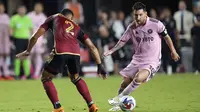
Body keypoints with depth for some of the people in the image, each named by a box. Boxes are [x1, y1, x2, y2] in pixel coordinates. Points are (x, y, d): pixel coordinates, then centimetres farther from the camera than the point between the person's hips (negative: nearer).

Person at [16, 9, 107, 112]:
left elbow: (35, 37, 25)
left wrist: (28, 51, 39)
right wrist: (100, 66, 31)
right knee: (75, 78, 31)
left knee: (46, 79, 17)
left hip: (60, 52, -3)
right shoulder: (76, 28, 34)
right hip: (75, 52, 3)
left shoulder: (54, 18, 29)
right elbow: (92, 47, 28)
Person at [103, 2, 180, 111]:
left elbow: (166, 37, 1)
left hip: (152, 62, -5)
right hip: (137, 60, 5)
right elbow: (123, 40, 8)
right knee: (125, 83, 4)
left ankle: (119, 98, -17)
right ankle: (117, 105, 27)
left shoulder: (156, 24, -14)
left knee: (139, 78, -30)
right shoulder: (132, 27, -2)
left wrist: (173, 51, 7)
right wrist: (111, 51, -4)